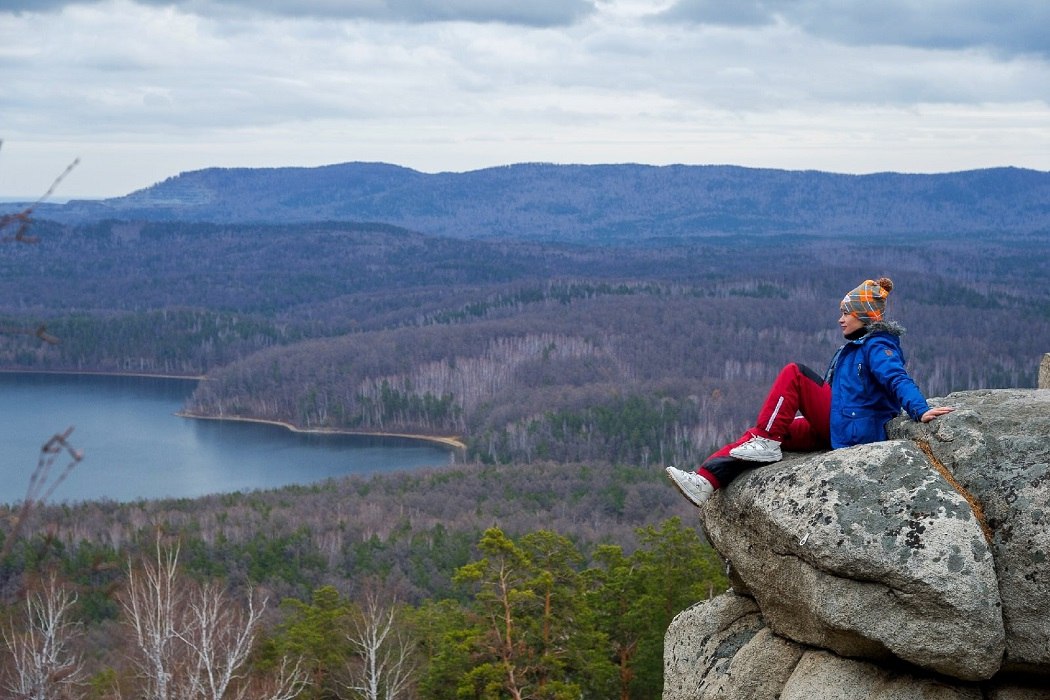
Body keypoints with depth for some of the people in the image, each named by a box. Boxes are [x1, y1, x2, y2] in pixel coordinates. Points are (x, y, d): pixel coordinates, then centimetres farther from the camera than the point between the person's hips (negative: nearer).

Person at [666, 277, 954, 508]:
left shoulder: (877, 346, -8)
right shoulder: (856, 346, 22)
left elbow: (897, 378, -24)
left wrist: (920, 410, -40)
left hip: (853, 433, -9)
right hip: (834, 431, 9)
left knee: (793, 373, -15)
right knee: (756, 436, -2)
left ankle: (767, 443, -15)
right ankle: (705, 482, -13)